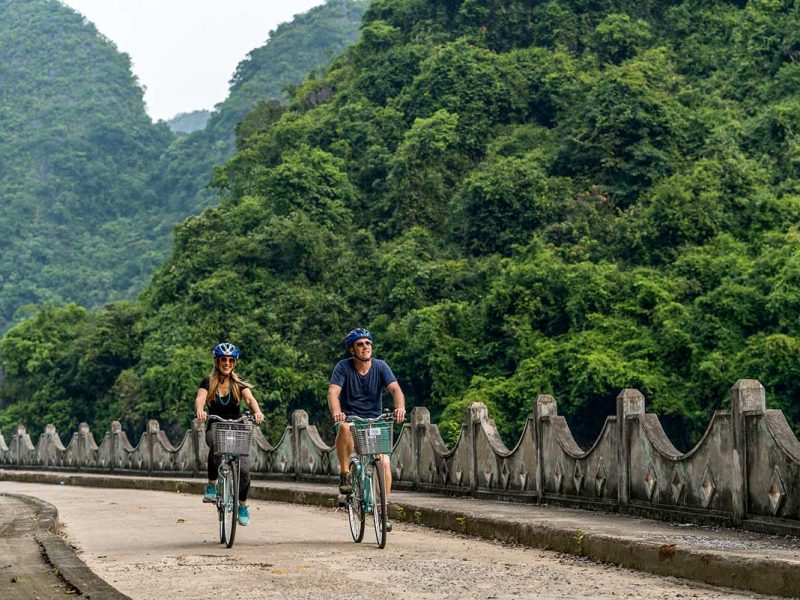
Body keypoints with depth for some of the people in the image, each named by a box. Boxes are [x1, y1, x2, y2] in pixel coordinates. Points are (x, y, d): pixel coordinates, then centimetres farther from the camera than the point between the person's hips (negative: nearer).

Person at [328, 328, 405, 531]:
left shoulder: (379, 366, -4)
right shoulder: (343, 367, -8)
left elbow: (395, 389, -16)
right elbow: (333, 392, -20)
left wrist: (400, 407, -39)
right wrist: (336, 413, -42)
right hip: (350, 419, -2)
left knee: (384, 462, -15)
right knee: (344, 428, -38)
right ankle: (345, 475, -22)